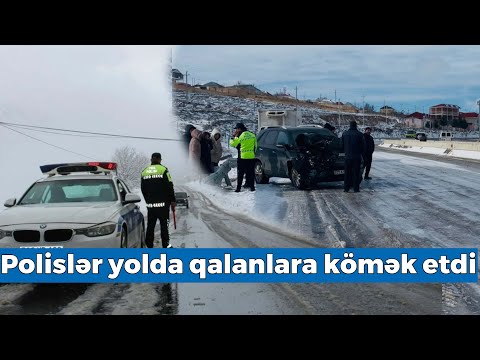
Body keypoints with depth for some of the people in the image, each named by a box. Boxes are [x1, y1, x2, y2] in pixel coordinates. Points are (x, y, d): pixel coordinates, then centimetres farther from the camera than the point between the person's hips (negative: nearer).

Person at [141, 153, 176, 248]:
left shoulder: (144, 171, 9)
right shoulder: (163, 170, -6)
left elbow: (143, 189, 15)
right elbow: (169, 187, -7)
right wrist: (173, 201, 0)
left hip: (150, 204, 4)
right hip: (162, 203, -4)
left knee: (150, 225, 8)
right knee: (164, 224, -1)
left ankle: (149, 245, 9)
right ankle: (166, 245, -4)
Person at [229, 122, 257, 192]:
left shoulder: (240, 136, -9)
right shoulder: (252, 135, 6)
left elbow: (232, 144, -1)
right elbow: (255, 146, 12)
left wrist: (233, 136, 9)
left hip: (243, 157, -4)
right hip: (251, 156, 4)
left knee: (240, 173, 2)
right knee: (251, 172, 10)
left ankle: (238, 188, 1)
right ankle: (252, 187, 9)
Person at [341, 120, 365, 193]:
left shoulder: (344, 134, 1)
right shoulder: (359, 134, -7)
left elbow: (342, 145, 8)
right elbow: (363, 146, -3)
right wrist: (362, 153, 13)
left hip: (348, 156, 2)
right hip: (357, 157, -2)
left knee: (347, 173, 8)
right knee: (356, 173, 3)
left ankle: (346, 188, 7)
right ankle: (356, 188, 2)